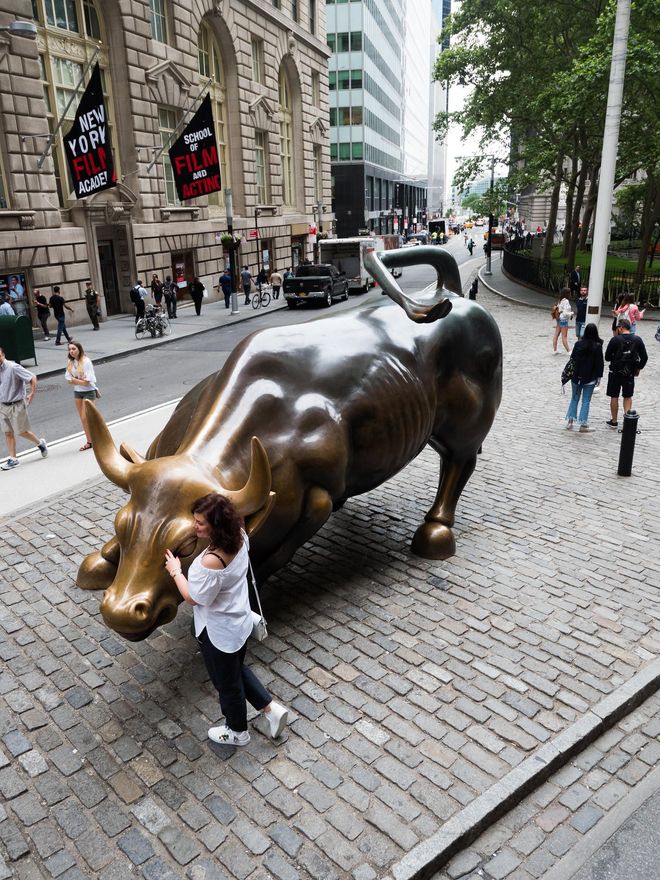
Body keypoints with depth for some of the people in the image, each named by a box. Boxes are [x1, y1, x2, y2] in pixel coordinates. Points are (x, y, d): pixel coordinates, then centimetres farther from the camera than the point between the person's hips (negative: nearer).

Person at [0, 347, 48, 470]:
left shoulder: (13, 367, -17)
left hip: (16, 405, -6)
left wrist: (31, 394, -14)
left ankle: (40, 443, 29)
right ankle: (13, 459, 14)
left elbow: (33, 378, -15)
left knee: (22, 431, 3)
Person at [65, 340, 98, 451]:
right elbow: (69, 379, 0)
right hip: (77, 392, 6)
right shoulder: (70, 362, 2)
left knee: (86, 418, -6)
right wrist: (80, 380, -15)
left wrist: (75, 380, -10)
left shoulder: (86, 362, -17)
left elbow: (87, 382, -19)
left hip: (88, 392, -6)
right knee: (83, 419, 10)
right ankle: (89, 441, 21)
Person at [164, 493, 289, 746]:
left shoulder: (211, 562, -38)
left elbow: (193, 598, -21)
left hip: (218, 632, -8)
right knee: (237, 670, 32)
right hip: (240, 621, 8)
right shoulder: (239, 536, -13)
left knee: (227, 683, 19)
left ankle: (237, 732, 45)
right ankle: (272, 709, 37)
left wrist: (175, 571, -8)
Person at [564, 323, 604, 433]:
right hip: (590, 378, -2)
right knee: (586, 401, 3)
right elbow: (599, 363, -7)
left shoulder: (578, 343, -5)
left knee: (574, 398, 15)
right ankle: (583, 425, 3)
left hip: (577, 376, 2)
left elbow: (573, 358, 0)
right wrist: (599, 376, 2)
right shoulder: (598, 346, -10)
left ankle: (570, 420, 15)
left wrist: (572, 373, 10)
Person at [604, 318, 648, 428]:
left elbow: (607, 357, -9)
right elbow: (644, 357, -1)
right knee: (628, 397, 17)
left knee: (614, 397, 10)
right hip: (630, 373, 3)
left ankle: (614, 421, 17)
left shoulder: (615, 340, -14)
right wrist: (638, 368, 14)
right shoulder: (638, 340, -5)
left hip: (615, 372, -3)